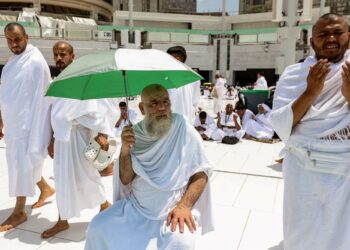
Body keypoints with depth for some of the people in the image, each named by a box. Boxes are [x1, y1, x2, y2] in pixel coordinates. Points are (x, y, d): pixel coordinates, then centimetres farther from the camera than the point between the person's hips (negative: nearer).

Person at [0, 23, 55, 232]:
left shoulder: (36, 62, -14)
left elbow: (42, 97, -17)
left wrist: (37, 130, -18)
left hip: (27, 123, -8)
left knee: (21, 165, -2)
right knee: (22, 163, 17)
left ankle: (19, 212, 12)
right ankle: (45, 188, 38)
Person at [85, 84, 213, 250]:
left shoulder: (184, 130, -12)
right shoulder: (136, 134, -1)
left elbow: (201, 174, -9)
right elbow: (126, 180, 0)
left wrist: (184, 206, -21)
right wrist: (125, 150, -16)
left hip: (173, 209, -3)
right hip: (136, 207, 4)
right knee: (98, 228, -7)